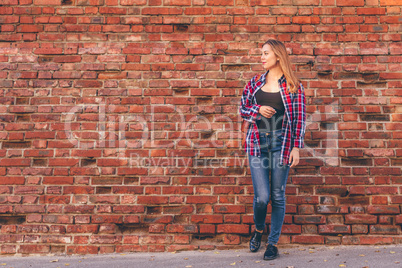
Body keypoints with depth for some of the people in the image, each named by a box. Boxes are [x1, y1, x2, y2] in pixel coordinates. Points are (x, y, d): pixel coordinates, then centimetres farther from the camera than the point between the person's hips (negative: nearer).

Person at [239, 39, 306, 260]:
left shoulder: (293, 86, 1)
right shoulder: (254, 83, 9)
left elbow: (300, 118, 0)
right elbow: (242, 109, 13)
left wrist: (296, 147, -7)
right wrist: (259, 110, -8)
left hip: (282, 144, -1)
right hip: (258, 143, 1)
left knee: (278, 195, 6)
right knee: (262, 196, -5)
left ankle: (273, 243, 22)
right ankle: (258, 230, 27)